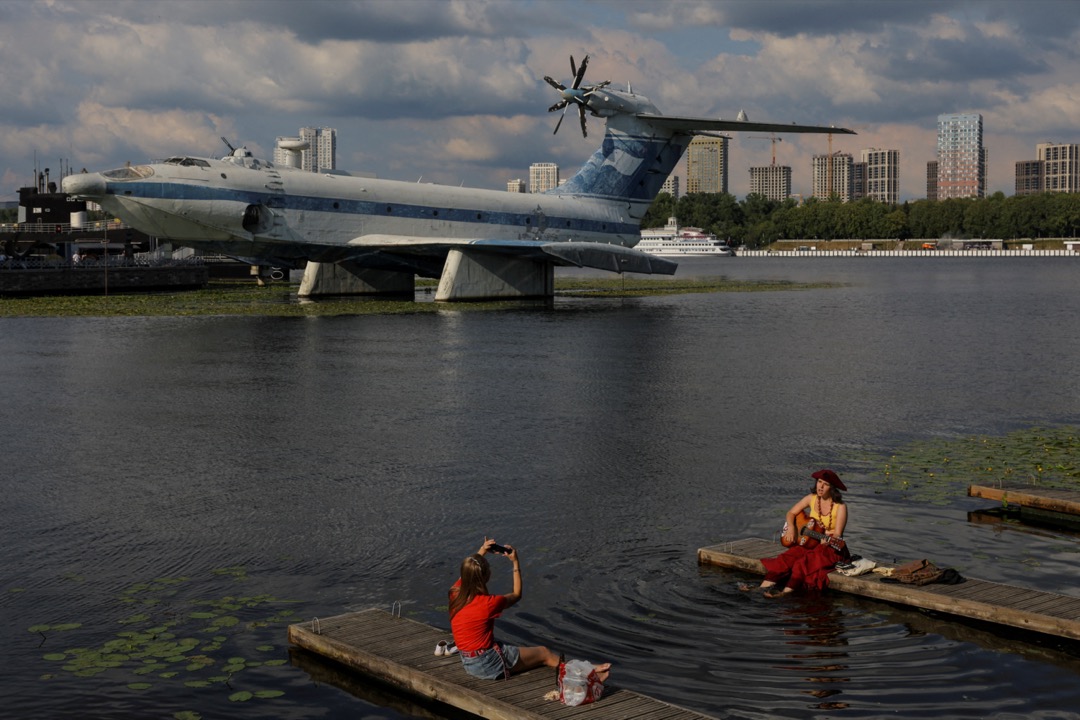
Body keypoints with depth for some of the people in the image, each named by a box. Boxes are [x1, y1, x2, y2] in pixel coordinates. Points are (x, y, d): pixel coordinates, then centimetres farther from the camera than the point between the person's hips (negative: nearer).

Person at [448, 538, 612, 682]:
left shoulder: (455, 594, -7)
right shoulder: (487, 603, -24)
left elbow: (466, 571, 19)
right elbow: (517, 595, -2)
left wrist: (481, 552, 13)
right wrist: (516, 563, 2)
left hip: (468, 663, 8)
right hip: (488, 664, -8)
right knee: (544, 654, 9)